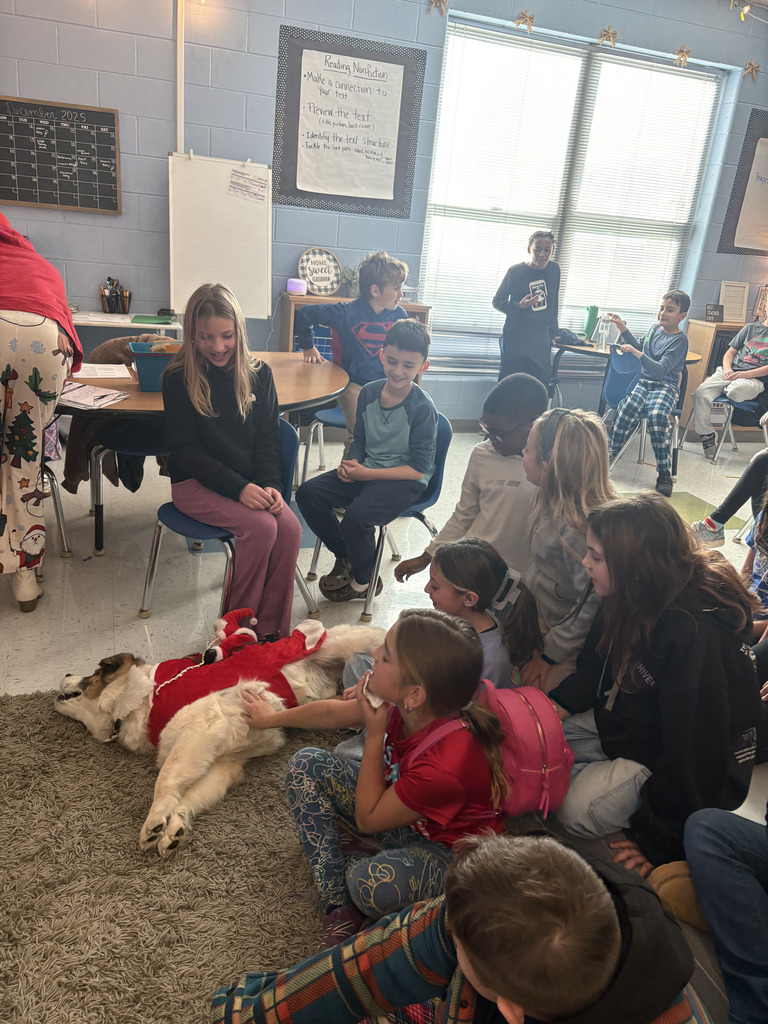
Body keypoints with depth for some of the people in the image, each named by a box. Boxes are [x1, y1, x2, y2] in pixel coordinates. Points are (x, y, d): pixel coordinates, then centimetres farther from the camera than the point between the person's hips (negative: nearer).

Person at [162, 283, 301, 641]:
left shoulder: (258, 374, 3)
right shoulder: (179, 378, -7)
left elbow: (267, 439, 6)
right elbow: (186, 450, -10)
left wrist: (270, 484, -13)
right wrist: (238, 487, -21)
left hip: (250, 481, 4)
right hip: (196, 483, -3)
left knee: (290, 527, -23)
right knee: (261, 527, -28)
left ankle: (272, 631, -11)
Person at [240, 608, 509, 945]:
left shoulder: (445, 765, -39)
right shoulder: (404, 705, -19)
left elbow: (367, 819, -22)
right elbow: (331, 713, 2)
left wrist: (374, 734, -26)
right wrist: (272, 718, 17)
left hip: (447, 848, -8)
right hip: (400, 809, 8)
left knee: (370, 883, -39)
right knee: (306, 765, -4)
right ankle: (338, 906, -7)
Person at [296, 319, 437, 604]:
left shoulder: (422, 407, -17)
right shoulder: (369, 392, 1)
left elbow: (418, 469, -17)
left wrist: (367, 474, -21)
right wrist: (350, 463, -8)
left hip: (406, 481, -7)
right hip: (366, 470, 7)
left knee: (357, 514, -30)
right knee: (308, 494, -7)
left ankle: (362, 582, 0)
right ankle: (344, 556, 12)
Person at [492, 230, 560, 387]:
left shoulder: (554, 270, 6)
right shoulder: (515, 271, -8)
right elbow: (497, 301, -2)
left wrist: (553, 334, 19)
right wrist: (519, 306, -20)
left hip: (541, 340, 4)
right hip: (515, 338, -4)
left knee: (542, 383, 1)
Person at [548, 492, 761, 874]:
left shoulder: (696, 635, -34)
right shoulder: (634, 601, -8)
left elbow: (694, 750, -29)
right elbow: (596, 664, 11)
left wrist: (659, 842, -21)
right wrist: (560, 703, -6)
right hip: (621, 723, 8)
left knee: (577, 809, -23)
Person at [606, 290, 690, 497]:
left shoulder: (680, 340, -7)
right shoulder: (654, 328, 13)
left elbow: (661, 369, -19)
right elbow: (640, 347, 33)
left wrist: (637, 354, -28)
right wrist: (623, 329, 23)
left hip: (666, 385, -4)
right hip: (643, 380, 5)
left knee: (657, 415, -36)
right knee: (629, 406, -32)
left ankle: (664, 473, -28)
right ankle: (608, 454, -23)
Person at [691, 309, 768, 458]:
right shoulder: (751, 328, 20)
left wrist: (745, 374, -15)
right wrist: (727, 369, -2)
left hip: (754, 379, -3)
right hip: (729, 373, 3)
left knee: (737, 390, -41)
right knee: (701, 394, -26)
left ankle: (725, 390, -3)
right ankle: (707, 436, -14)